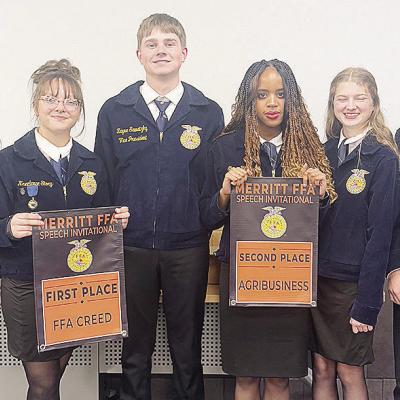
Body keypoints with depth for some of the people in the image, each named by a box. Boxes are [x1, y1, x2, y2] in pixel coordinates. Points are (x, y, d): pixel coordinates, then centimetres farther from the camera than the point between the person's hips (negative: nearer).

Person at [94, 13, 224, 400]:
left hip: (188, 248, 0)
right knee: (134, 346, 14)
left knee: (187, 346, 14)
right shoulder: (114, 111, 3)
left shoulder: (208, 113, 2)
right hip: (130, 246, 0)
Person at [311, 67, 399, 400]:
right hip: (317, 277, 5)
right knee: (321, 369, 12)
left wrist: (367, 302, -14)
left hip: (353, 282, -4)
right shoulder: (325, 152, 7)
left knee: (349, 372, 7)